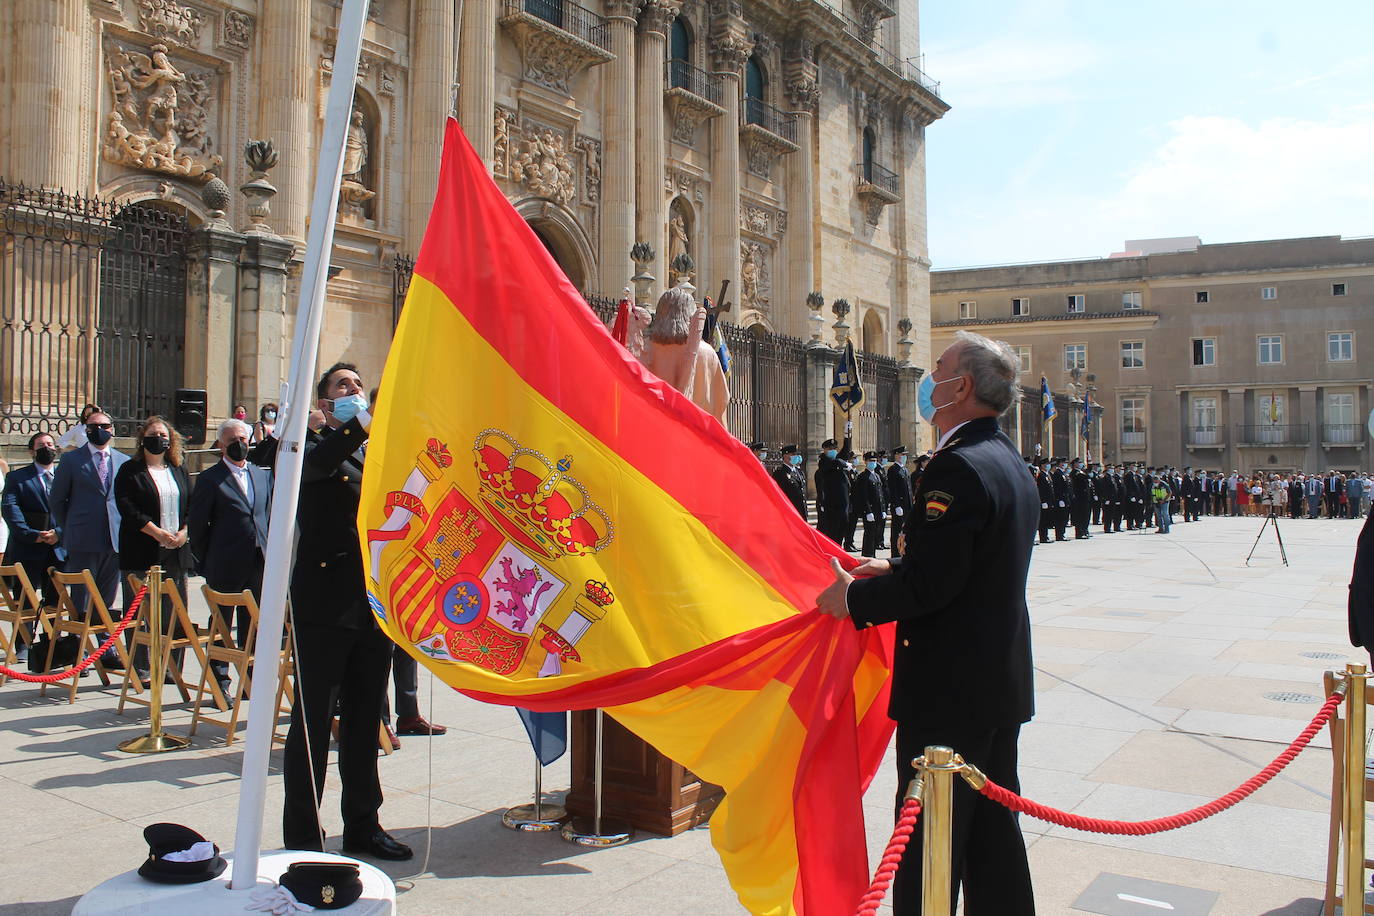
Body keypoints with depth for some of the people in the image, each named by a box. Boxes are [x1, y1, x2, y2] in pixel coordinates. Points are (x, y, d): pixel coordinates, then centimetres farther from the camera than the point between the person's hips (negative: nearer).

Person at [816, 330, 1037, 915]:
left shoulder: (957, 467, -20)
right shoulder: (1010, 464, 12)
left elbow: (928, 584, -25)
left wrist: (854, 597, -10)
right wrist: (893, 569, 12)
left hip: (948, 690, -10)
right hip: (1003, 682, 10)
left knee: (929, 844, 0)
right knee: (993, 828, 19)